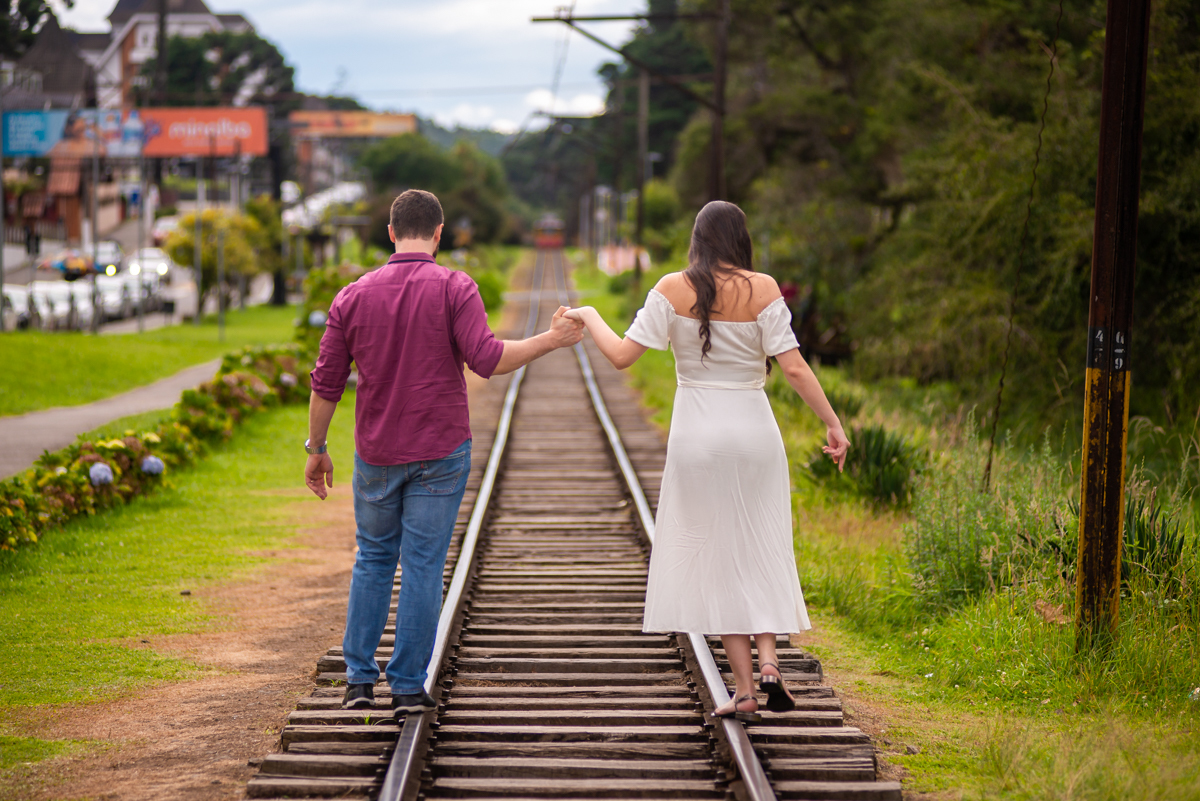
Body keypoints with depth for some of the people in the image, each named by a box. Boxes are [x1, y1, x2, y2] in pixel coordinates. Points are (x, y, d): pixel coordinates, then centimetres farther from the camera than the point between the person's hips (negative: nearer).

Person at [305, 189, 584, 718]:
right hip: (440, 454, -2)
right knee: (423, 566, 3)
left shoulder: (353, 297, 1)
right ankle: (408, 686, 6)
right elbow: (486, 359, -19)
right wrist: (550, 340, -9)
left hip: (377, 455, 3)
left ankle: (359, 679, 15)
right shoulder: (454, 289, -8)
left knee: (373, 559, 17)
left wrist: (316, 448, 13)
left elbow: (326, 383, 3)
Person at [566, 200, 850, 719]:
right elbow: (794, 368, -10)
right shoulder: (763, 289, -5)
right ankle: (768, 662, -3)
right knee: (761, 549, 15)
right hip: (754, 427, 0)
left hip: (698, 434, 0)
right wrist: (833, 423, -3)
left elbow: (622, 356, -7)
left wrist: (590, 318, 11)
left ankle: (744, 689, 5)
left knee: (717, 557, 7)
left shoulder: (673, 290, -5)